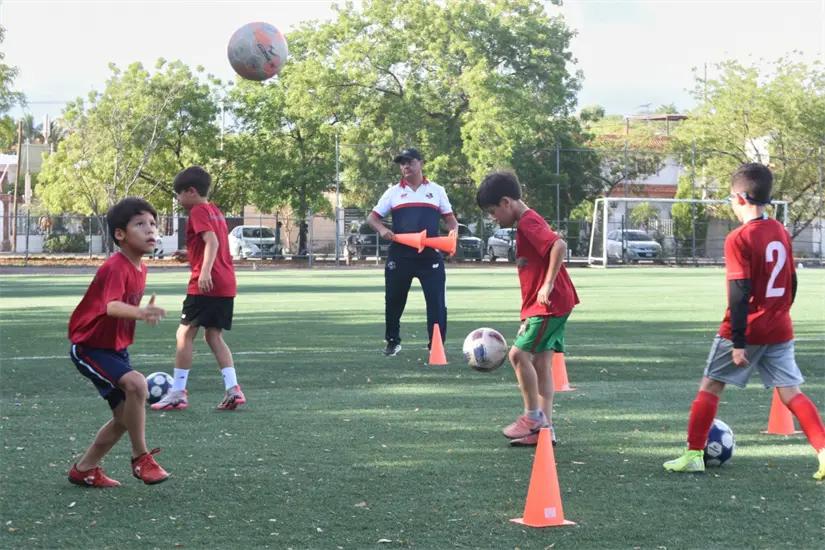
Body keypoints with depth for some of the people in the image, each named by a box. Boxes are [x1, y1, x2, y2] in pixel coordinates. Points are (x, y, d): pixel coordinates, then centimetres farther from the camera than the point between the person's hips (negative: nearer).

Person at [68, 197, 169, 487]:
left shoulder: (139, 269, 2)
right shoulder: (115, 268, -26)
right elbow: (110, 306, -46)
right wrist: (140, 313, -62)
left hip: (116, 348, 9)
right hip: (90, 347, -9)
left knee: (125, 418, 11)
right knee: (136, 384, -31)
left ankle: (84, 469, 28)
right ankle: (141, 458, -18)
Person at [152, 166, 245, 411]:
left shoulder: (198, 212, -8)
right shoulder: (216, 212, 19)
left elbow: (212, 241, -22)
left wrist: (205, 271, -32)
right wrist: (191, 254, 28)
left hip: (206, 284, -9)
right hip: (226, 284, 9)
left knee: (185, 333, -2)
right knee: (214, 336, 12)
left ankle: (178, 393, -1)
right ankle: (233, 389, 1)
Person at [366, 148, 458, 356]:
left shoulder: (437, 191, 10)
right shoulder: (393, 192, 9)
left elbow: (449, 218, 13)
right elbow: (372, 217, 9)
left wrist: (453, 231, -10)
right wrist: (382, 229, -13)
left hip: (430, 255, -1)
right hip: (400, 256, 1)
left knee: (437, 301, -7)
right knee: (393, 300, 9)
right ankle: (393, 342, 26)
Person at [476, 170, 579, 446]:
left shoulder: (528, 223, -15)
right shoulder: (528, 223, 17)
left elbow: (560, 246, -30)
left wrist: (548, 284, -24)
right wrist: (529, 315, 23)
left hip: (550, 303, -10)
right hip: (546, 305, 10)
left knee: (519, 354, -12)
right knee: (541, 363, 8)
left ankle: (533, 417, -3)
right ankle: (544, 428, 9)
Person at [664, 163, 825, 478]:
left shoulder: (739, 239, -15)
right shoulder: (781, 233, 6)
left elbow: (740, 293, -19)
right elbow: (792, 282, 14)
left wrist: (738, 340, -17)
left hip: (747, 330, -5)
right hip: (779, 331, 5)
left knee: (710, 386, 9)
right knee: (791, 393, 4)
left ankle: (694, 454, 13)